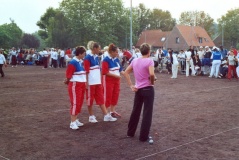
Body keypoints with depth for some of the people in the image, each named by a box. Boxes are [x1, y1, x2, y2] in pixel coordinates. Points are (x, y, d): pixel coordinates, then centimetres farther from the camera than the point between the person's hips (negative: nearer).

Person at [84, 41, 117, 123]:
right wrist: (87, 83, -16)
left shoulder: (96, 57, 10)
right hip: (91, 82, -7)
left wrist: (101, 81, 15)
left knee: (101, 98, 9)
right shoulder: (88, 58, -13)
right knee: (90, 99, 6)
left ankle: (106, 116, 13)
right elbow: (86, 71, -15)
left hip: (98, 82, 7)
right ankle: (91, 116, 17)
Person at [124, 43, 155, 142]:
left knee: (135, 111, 19)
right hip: (148, 89, -6)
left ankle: (130, 132, 30)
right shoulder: (149, 61, -13)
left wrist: (131, 85, 8)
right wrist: (152, 82, -8)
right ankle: (143, 136, 8)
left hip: (138, 89, 6)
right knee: (147, 113, 3)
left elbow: (126, 72, 8)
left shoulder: (135, 60, 5)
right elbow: (151, 74, -28)